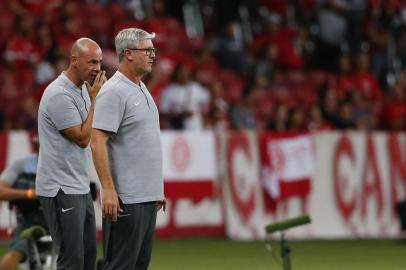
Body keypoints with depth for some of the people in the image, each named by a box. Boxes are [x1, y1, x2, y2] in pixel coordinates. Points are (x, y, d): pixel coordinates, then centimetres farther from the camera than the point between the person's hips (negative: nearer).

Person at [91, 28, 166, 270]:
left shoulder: (142, 89, 17)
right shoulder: (114, 92, -13)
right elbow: (98, 142, -20)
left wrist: (157, 188, 22)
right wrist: (108, 189, -26)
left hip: (148, 196, 10)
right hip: (126, 198, -10)